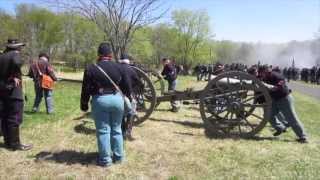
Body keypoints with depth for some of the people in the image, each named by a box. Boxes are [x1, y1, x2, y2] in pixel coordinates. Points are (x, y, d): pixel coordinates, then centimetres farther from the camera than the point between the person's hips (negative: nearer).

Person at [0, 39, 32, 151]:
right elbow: (17, 63, -30)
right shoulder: (15, 54, -8)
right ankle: (15, 144, 2)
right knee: (14, 118, -3)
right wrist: (15, 76, -17)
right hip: (13, 90, -8)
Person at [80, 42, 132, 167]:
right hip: (117, 99, 3)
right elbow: (128, 87, 6)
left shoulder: (90, 69, -3)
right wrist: (128, 99, 21)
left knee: (103, 131, 6)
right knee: (116, 129, 14)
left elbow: (86, 89, -1)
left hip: (99, 100, -2)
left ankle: (105, 159, 13)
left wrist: (84, 104, 10)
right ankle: (118, 156, 24)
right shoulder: (120, 67, 3)